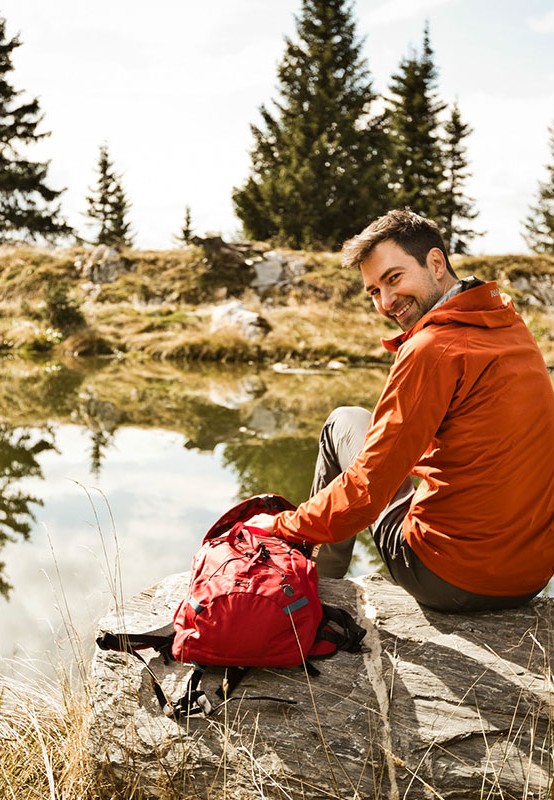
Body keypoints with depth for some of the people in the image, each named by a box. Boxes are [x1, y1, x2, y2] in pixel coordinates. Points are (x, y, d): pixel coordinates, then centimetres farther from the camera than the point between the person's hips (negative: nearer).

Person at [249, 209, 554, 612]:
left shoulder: (432, 348, -19)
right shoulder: (512, 326, 6)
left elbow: (367, 488, -18)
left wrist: (281, 525, -5)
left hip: (452, 581, -8)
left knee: (344, 422, 10)